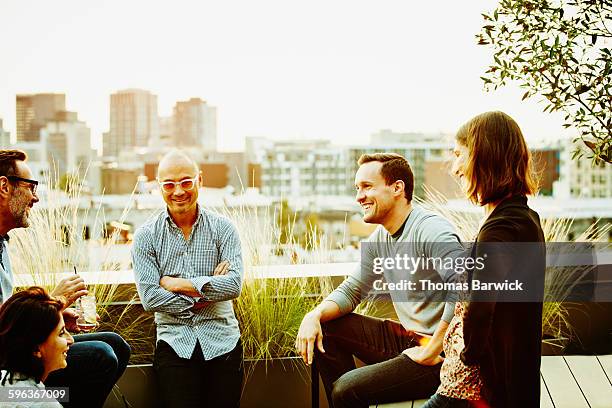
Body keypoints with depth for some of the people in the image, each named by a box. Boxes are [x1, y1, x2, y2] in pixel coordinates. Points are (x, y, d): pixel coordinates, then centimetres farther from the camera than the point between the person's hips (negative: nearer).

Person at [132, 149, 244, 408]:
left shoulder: (223, 228, 2)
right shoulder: (146, 236, 1)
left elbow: (234, 285, -11)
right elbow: (150, 298, -8)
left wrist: (177, 283, -10)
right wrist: (208, 291, -9)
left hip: (222, 341, 1)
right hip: (175, 342, 0)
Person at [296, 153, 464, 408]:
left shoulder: (432, 232, -20)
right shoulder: (379, 239, 8)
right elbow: (350, 291, 15)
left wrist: (431, 352, -26)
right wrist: (314, 316, -4)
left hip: (444, 355, -9)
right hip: (407, 338, 9)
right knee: (324, 327, 6)